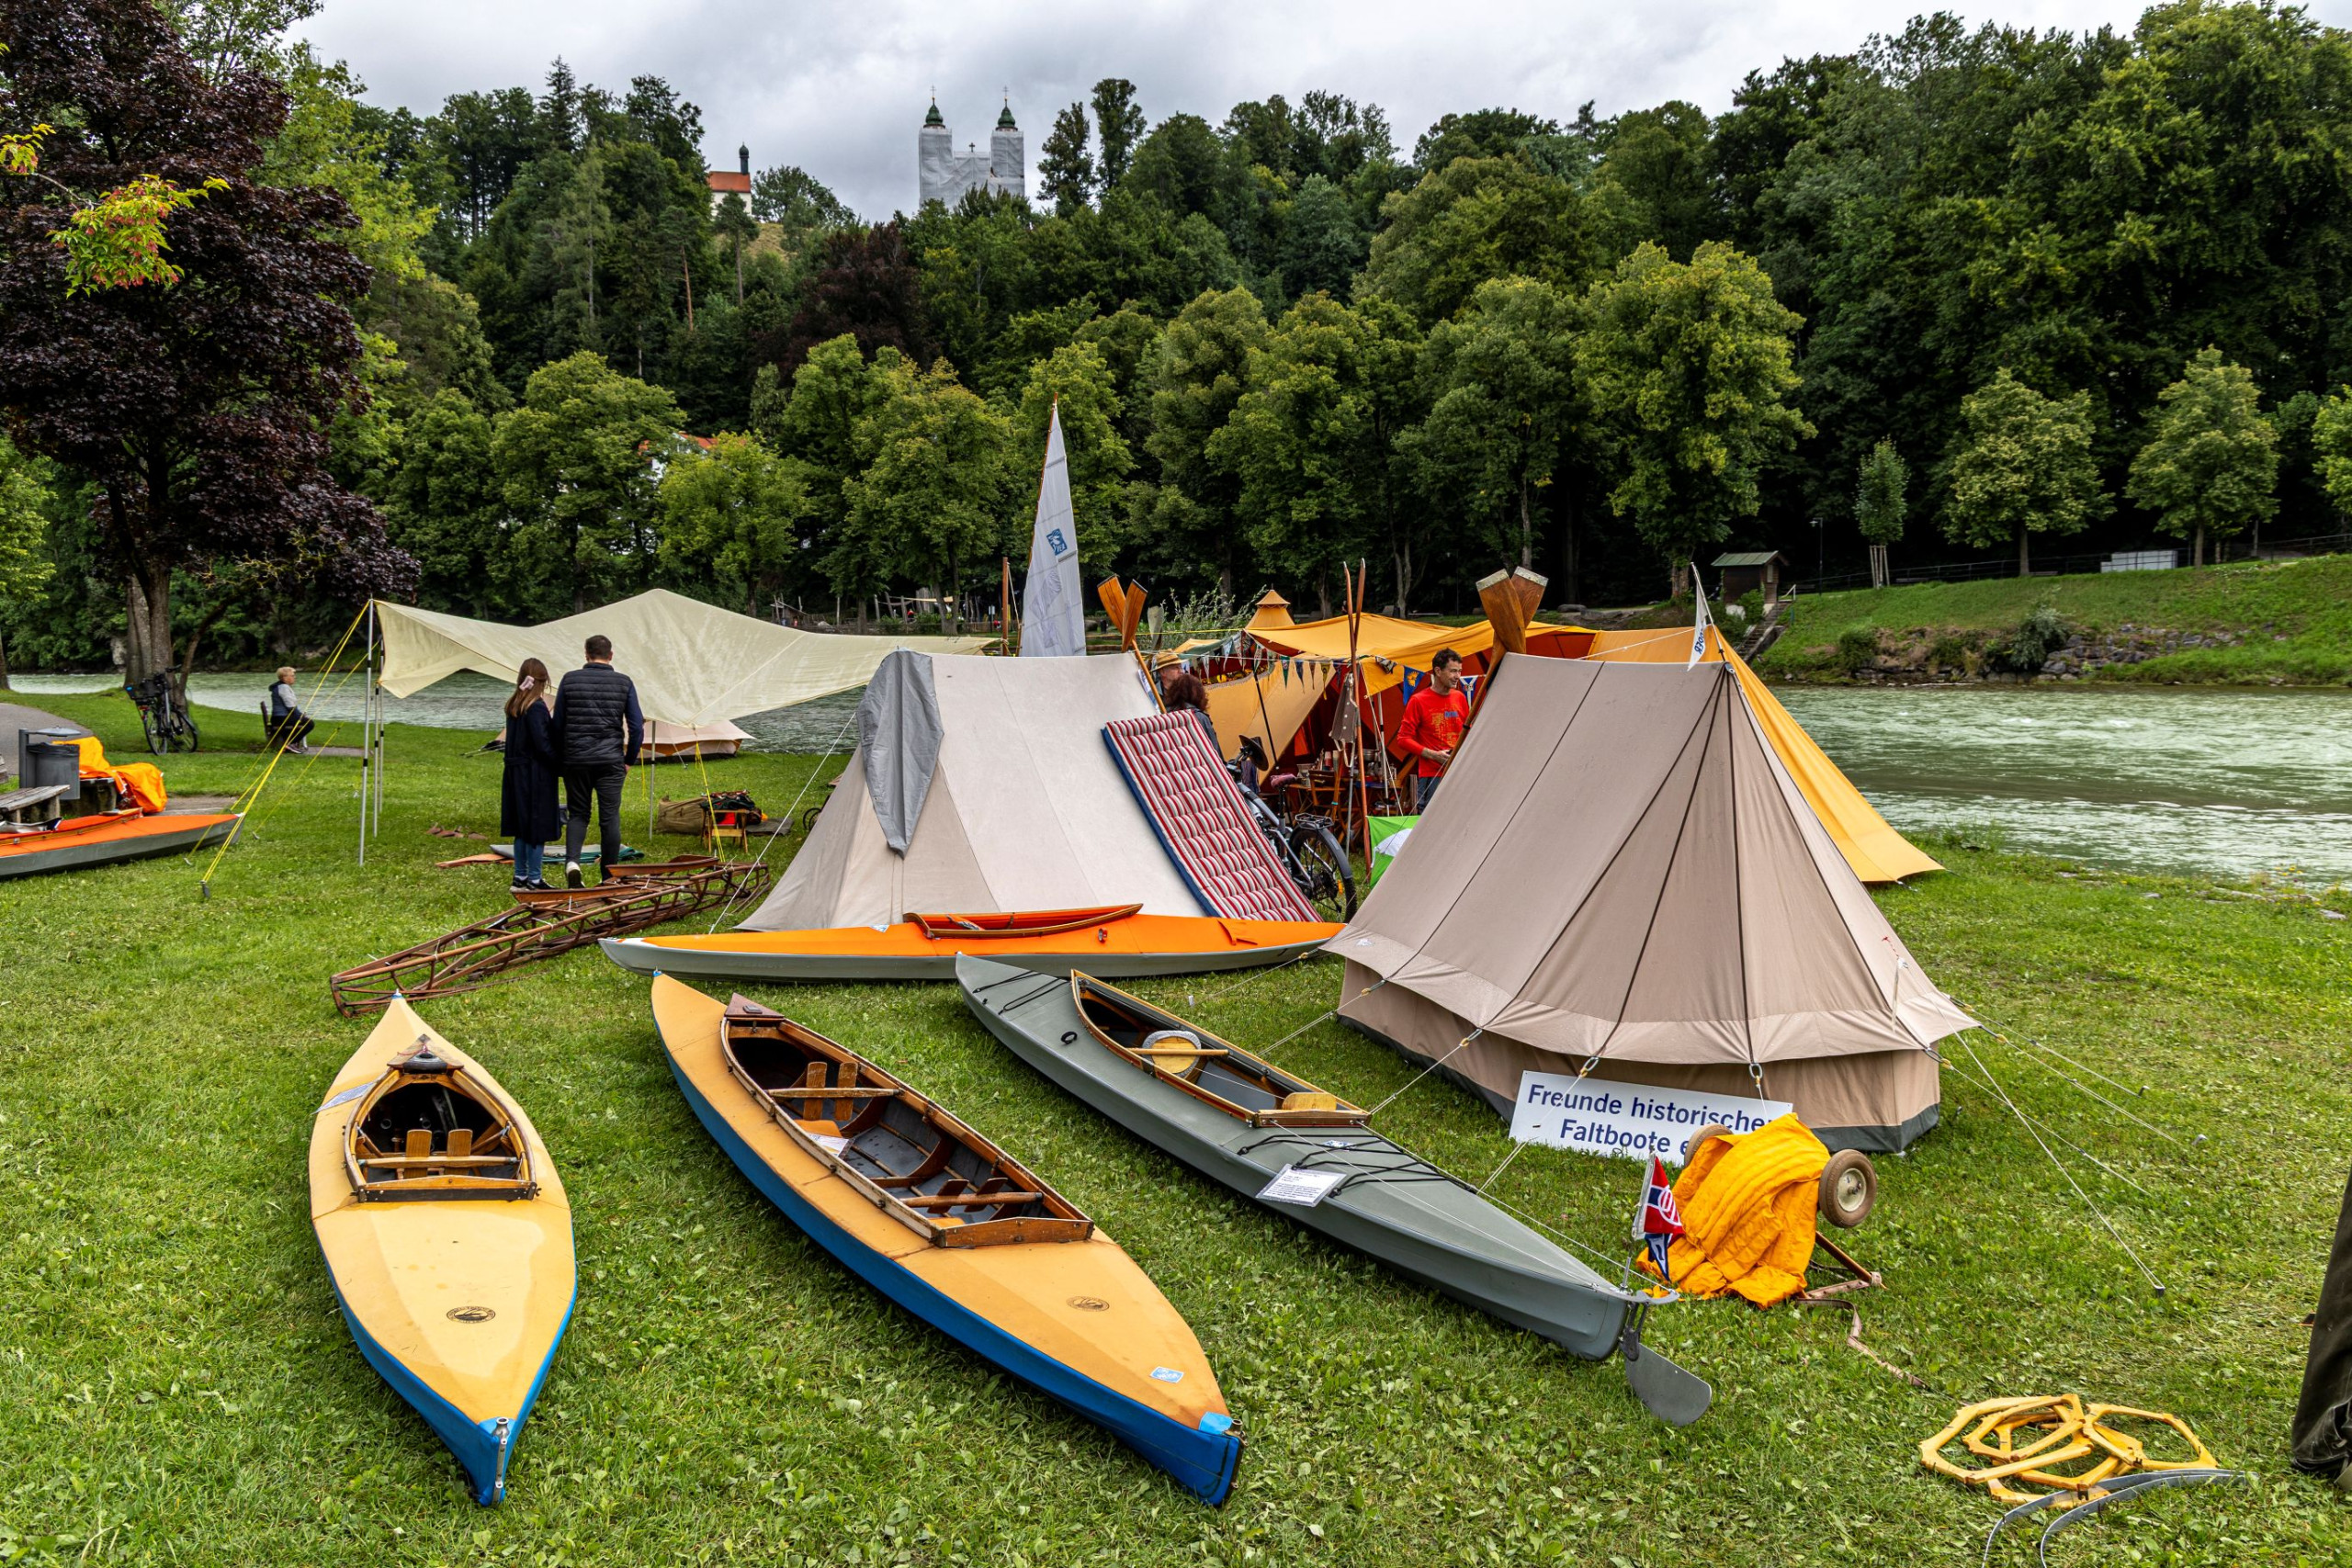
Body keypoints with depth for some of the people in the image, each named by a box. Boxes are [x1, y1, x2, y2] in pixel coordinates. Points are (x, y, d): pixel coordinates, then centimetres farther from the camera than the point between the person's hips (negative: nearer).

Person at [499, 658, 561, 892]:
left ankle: (520, 877, 22)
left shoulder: (513, 705, 9)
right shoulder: (537, 707, -16)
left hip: (515, 772, 9)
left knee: (522, 828, 15)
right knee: (538, 827, 0)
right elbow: (542, 744, -20)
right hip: (535, 774, -8)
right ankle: (534, 880, 4)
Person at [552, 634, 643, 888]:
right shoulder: (624, 683, 1)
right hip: (611, 760, -1)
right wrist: (629, 759, 11)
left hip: (576, 759, 1)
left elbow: (558, 724, 7)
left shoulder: (570, 680, 3)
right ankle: (609, 878, 8)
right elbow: (637, 726, 0)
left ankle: (572, 860, -11)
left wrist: (560, 760, 16)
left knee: (577, 814, 12)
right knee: (610, 818, 4)